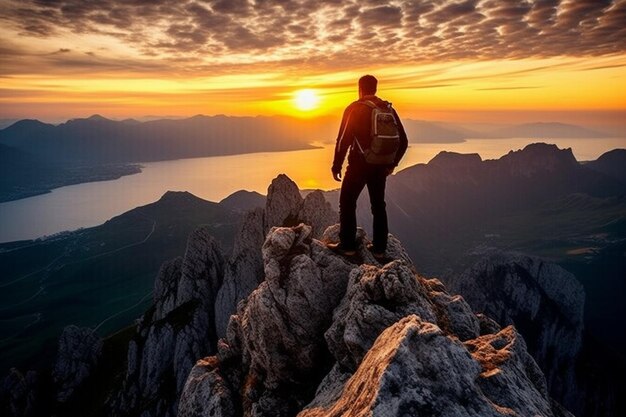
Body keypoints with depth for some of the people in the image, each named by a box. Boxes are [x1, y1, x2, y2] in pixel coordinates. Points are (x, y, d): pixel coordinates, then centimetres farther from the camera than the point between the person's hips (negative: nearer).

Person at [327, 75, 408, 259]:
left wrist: (336, 165, -3)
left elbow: (343, 139, -12)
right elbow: (403, 141, 11)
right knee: (378, 205, 15)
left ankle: (347, 245, 8)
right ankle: (379, 247, 19)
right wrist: (392, 163, 21)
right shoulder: (389, 109, 8)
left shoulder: (355, 109, -7)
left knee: (347, 203, 8)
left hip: (359, 165, -5)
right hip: (381, 167, 5)